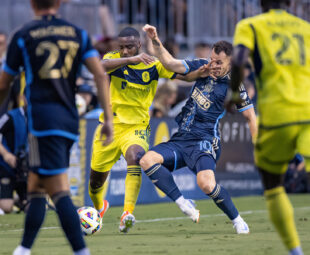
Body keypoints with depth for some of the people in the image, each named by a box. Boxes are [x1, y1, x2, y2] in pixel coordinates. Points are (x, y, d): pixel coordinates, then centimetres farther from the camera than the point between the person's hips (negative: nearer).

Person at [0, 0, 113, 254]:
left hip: (42, 117, -5)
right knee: (35, 187, 17)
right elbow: (101, 74, 1)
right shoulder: (78, 34, 11)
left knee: (60, 192, -10)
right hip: (70, 119, 5)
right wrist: (108, 119, 2)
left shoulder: (22, 36, 2)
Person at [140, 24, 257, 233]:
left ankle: (237, 221, -6)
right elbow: (170, 63, 3)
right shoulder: (202, 67, 8)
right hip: (182, 139, 6)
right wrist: (156, 41, -11)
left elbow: (250, 116, 3)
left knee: (206, 184, -31)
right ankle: (184, 205, -17)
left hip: (206, 141, -6)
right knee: (148, 160, -19)